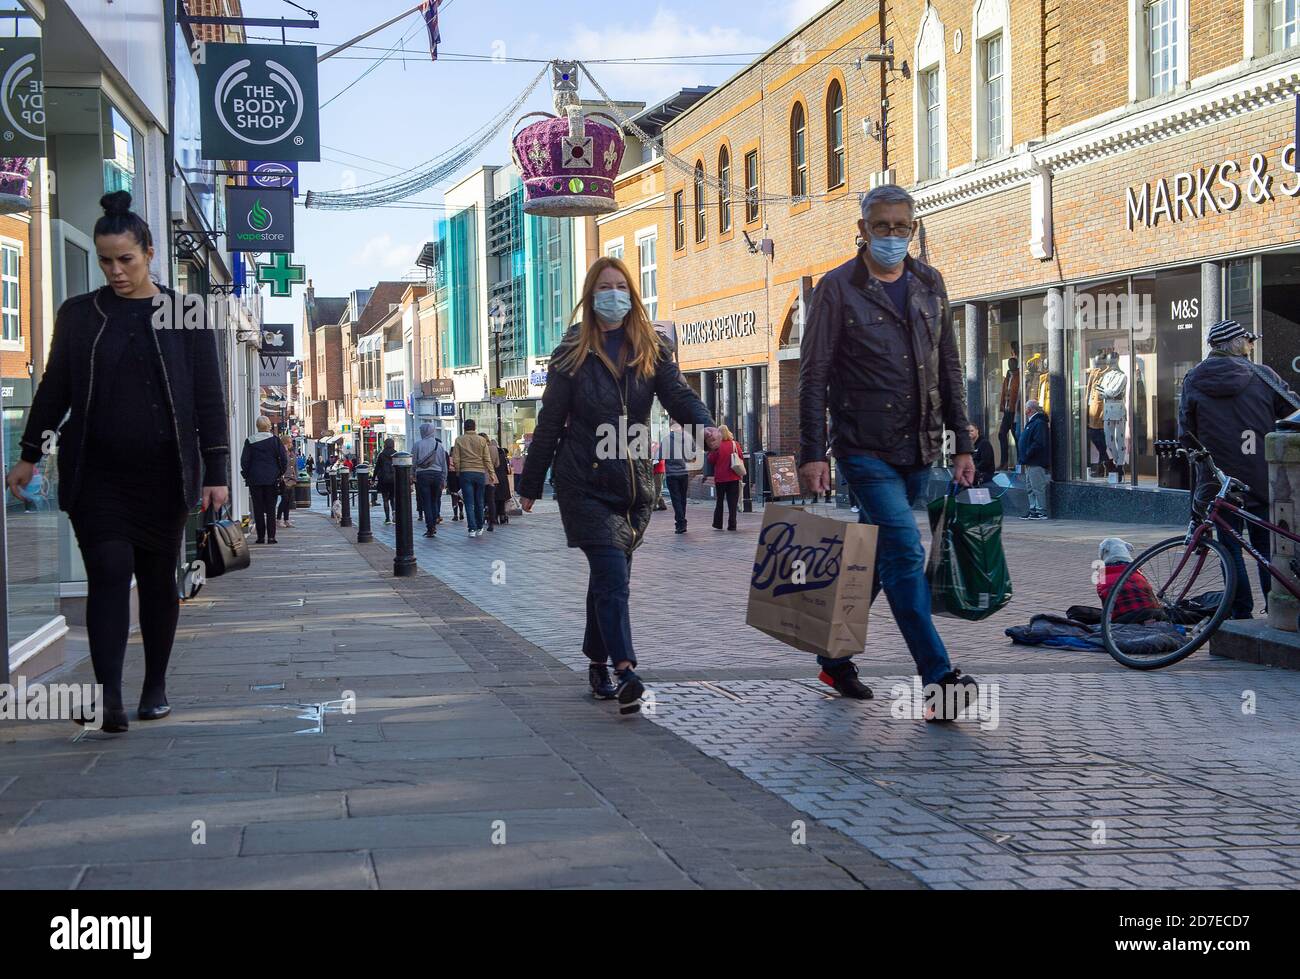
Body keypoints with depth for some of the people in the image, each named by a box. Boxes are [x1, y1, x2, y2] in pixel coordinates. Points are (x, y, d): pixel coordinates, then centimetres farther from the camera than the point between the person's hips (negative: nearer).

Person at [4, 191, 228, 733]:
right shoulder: (78, 315, 6)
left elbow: (209, 397, 1)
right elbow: (53, 389, 13)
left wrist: (216, 471, -3)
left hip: (162, 474, 0)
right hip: (95, 474, 0)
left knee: (158, 580, 8)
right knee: (108, 574, -9)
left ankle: (156, 687, 22)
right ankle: (108, 697, -14)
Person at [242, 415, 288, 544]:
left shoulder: (249, 441, -1)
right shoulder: (274, 440, -2)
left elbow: (244, 461, -1)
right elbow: (284, 459, -2)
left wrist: (246, 475, 10)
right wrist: (280, 473, 10)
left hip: (255, 479, 0)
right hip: (271, 479, 0)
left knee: (258, 509, 4)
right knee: (271, 509, 4)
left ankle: (261, 537, 2)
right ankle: (271, 537, -2)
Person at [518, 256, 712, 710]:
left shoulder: (651, 350, 7)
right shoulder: (572, 354, 1)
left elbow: (678, 393, -6)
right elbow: (550, 422, 3)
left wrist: (704, 425, -28)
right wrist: (531, 484, 6)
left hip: (635, 484, 3)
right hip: (584, 484, -3)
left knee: (609, 577, 12)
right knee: (613, 574, -17)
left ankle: (598, 663, 26)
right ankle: (624, 670, -25)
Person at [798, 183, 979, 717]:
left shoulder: (930, 284, 11)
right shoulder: (838, 288, -4)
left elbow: (949, 368, 15)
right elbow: (814, 375, -6)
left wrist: (962, 443, 10)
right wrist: (812, 453, -13)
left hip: (917, 450, 5)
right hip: (865, 448, -5)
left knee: (874, 557, 12)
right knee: (906, 552, -14)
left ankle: (836, 658, 26)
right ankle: (940, 678, -15)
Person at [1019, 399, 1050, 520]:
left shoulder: (1039, 423, -15)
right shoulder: (1031, 422, 19)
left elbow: (1038, 443, -23)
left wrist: (1027, 455, -20)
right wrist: (1024, 458, 15)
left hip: (1036, 463, -11)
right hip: (1030, 462, 11)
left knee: (1037, 487, -8)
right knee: (1030, 487, 13)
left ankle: (1041, 512, -6)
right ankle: (1033, 509, 18)